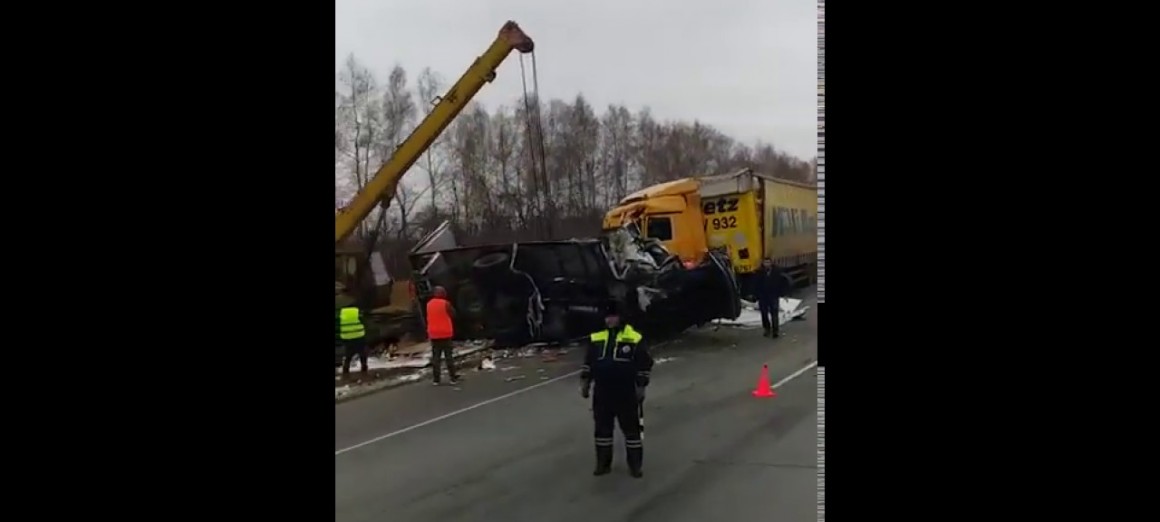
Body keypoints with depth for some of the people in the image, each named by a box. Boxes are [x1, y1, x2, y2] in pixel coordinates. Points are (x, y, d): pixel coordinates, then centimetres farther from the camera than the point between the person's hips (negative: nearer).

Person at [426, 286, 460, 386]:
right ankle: (453, 378, 2)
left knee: (435, 357, 6)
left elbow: (429, 318, 14)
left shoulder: (429, 304, 5)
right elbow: (453, 315, 0)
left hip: (434, 334, 4)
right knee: (449, 356, 2)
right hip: (445, 333, -4)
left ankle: (436, 380, 5)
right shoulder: (445, 303, -11)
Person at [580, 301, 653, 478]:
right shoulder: (596, 338, 5)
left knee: (631, 429, 5)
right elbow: (588, 362, 14)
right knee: (602, 428, 11)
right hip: (601, 393, 4)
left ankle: (635, 464, 16)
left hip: (626, 394, -4)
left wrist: (641, 387, -6)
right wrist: (585, 382, 8)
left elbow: (645, 364, -4)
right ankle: (603, 463, 23)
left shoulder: (634, 339, -7)